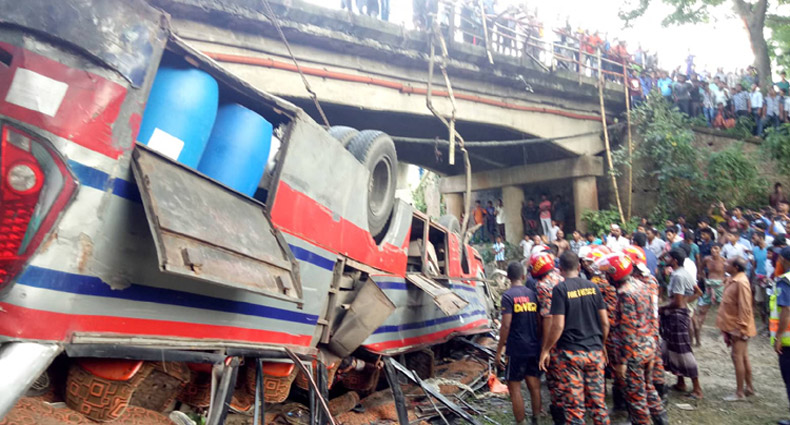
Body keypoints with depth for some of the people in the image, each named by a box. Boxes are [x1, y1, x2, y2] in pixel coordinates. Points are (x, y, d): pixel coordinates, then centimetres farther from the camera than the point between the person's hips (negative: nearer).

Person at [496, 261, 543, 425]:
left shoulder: (508, 296, -11)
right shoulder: (533, 294, 6)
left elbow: (506, 325, -16)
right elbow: (539, 323, 9)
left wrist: (499, 351, -10)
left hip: (516, 349, -6)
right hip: (534, 348, 6)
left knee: (514, 388, 3)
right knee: (534, 386, 12)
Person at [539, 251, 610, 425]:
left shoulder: (560, 289, -10)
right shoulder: (592, 286, 3)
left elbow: (557, 325, -15)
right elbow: (605, 322, 5)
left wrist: (545, 350, -4)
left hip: (570, 353, -4)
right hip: (595, 351, 5)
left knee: (574, 405, 3)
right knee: (598, 401, 14)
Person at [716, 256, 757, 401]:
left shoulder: (741, 282, -20)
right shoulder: (733, 280, 9)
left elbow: (744, 307, -22)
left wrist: (740, 328, -21)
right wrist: (726, 328, 18)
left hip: (738, 327, -9)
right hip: (732, 325, 9)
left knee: (737, 357, -3)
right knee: (743, 357, 17)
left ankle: (740, 393, 6)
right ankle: (749, 388, 29)